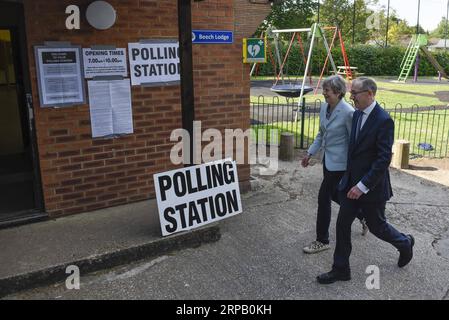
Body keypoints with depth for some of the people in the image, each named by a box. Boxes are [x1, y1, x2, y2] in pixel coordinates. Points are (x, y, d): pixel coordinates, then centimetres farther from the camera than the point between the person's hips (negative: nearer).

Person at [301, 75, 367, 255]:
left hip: (339, 162, -8)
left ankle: (322, 241, 12)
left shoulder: (348, 112, -20)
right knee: (334, 195, 20)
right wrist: (310, 154, 11)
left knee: (324, 197, -3)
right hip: (328, 159, 9)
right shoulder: (324, 108, 3)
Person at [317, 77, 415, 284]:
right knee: (342, 225, 7)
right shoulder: (357, 114, 4)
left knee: (377, 226, 13)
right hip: (351, 183, 7)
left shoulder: (383, 120, -20)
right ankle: (341, 269, 20)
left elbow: (384, 159, -23)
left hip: (372, 187, -7)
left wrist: (363, 186, -24)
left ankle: (405, 243, 43)